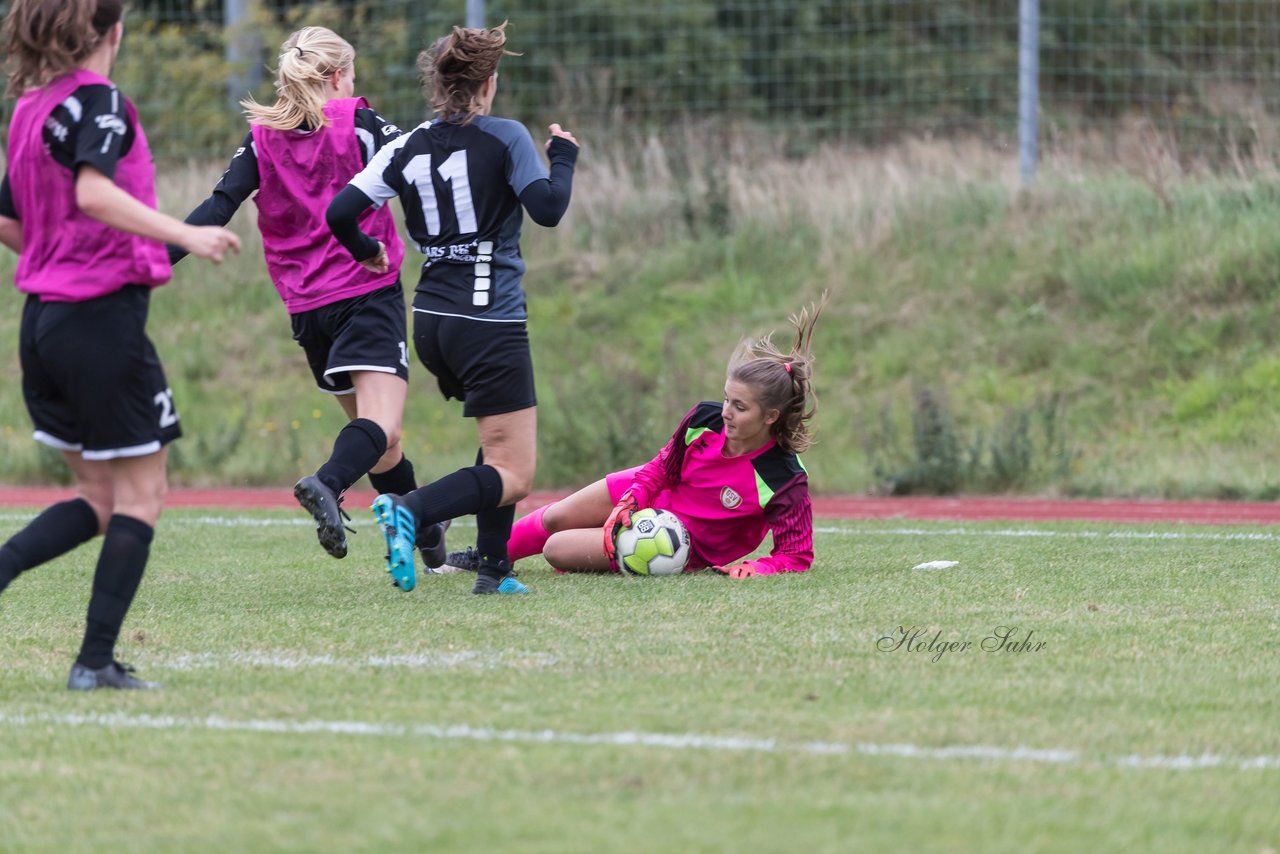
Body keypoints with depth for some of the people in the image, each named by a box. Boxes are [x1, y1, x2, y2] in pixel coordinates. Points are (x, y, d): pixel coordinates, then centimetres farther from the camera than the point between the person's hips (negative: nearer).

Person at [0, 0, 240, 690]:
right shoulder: (98, 101, -10)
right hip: (104, 316, -8)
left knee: (98, 496, 15)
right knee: (140, 494, 2)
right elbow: (93, 193, -27)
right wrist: (184, 236, -29)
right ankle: (96, 660, -1)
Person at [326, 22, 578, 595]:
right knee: (514, 477, -5)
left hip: (432, 322, 7)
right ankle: (411, 510, -29)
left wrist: (366, 252, 19)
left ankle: (493, 568, 17)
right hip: (490, 326, -7)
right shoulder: (504, 138, -8)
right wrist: (563, 156, 3)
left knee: (502, 445, 26)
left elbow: (340, 213, -1)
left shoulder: (407, 148, 5)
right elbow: (548, 209, -15)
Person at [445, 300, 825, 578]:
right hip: (654, 496, 4)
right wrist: (628, 507, -16)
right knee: (553, 519, 10)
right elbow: (660, 469, -1)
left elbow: (797, 557, -27)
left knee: (557, 550, -9)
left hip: (686, 547, -4)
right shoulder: (704, 419, -19)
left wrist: (746, 569, -43)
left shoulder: (785, 481, -35)